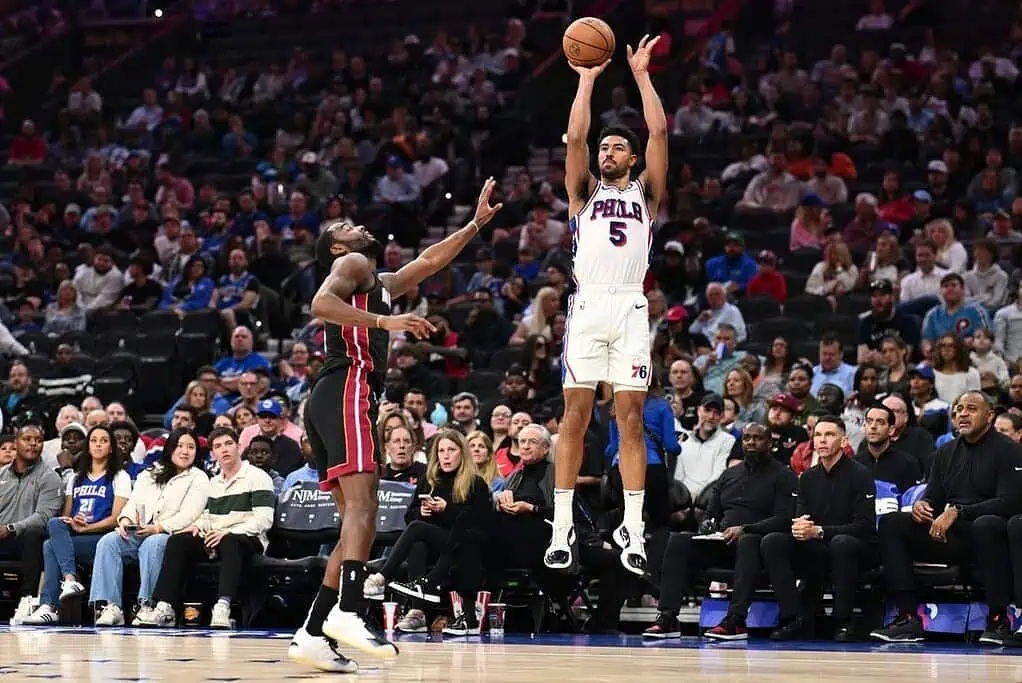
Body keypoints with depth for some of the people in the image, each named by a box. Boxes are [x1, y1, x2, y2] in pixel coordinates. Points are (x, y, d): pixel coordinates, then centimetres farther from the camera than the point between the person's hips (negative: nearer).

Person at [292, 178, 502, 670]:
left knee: (358, 518, 5)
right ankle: (347, 612, -41)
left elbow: (428, 261, 41)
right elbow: (322, 303, -12)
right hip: (345, 392, -10)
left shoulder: (380, 284, 34)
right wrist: (382, 321, -20)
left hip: (331, 402, 10)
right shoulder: (351, 264, 8)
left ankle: (311, 636, -2)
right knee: (362, 504, -24)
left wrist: (476, 224, 40)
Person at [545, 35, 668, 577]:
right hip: (588, 305, 0)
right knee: (575, 416, -3)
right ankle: (562, 528, -2)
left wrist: (641, 74, 8)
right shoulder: (585, 191, 17)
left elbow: (659, 132, 7)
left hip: (631, 309, 0)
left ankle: (632, 530, -1)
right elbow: (575, 136, 4)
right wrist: (587, 78, 6)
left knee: (631, 420, -2)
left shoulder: (645, 192, 17)